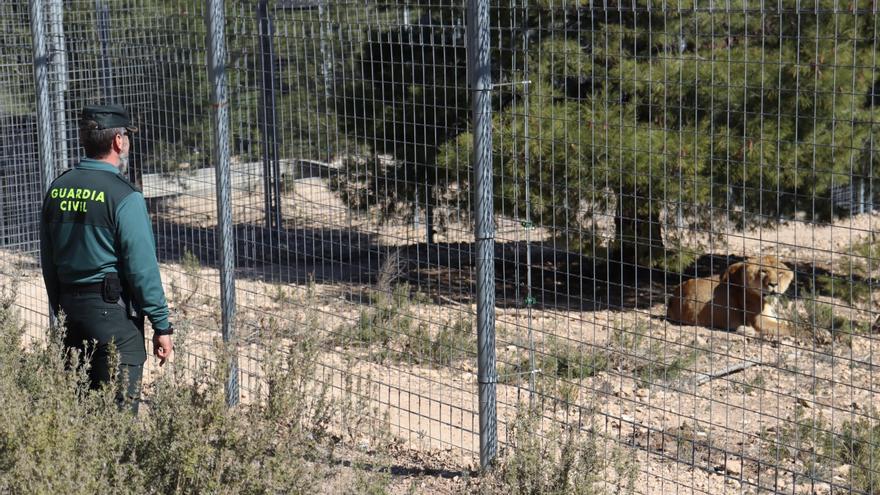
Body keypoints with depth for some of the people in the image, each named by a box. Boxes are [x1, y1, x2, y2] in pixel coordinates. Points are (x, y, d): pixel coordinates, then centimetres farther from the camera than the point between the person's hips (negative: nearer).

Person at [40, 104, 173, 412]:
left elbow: (48, 262, 13)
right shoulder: (123, 196, -14)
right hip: (114, 311, -7)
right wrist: (162, 325, -9)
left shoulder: (57, 189, 7)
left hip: (69, 309, 7)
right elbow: (143, 268, -15)